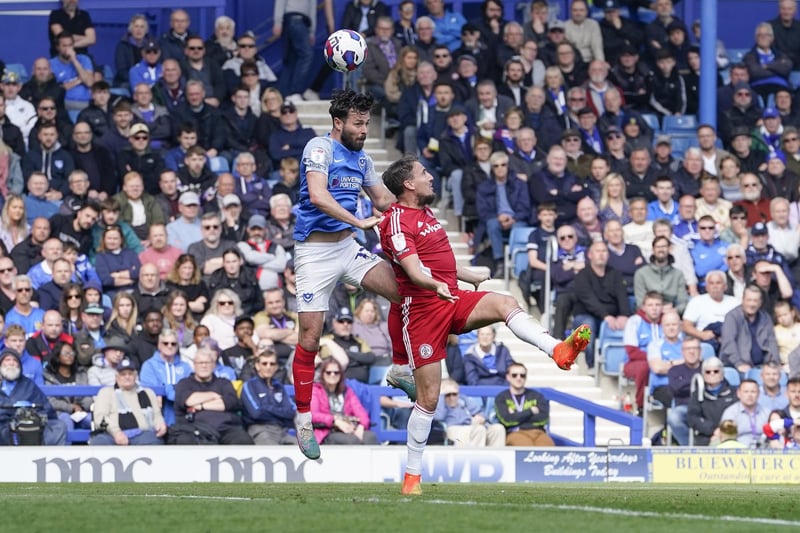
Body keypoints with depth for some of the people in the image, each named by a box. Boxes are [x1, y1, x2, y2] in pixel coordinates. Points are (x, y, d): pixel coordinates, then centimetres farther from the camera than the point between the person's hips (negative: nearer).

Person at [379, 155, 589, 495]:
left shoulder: (425, 213, 18)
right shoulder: (398, 222, -12)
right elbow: (414, 271, -26)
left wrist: (475, 277, 42)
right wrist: (436, 285, -46)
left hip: (450, 300, 8)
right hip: (421, 308, -7)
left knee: (505, 303, -21)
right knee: (428, 397, -6)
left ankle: (558, 351, -41)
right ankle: (412, 475, 4)